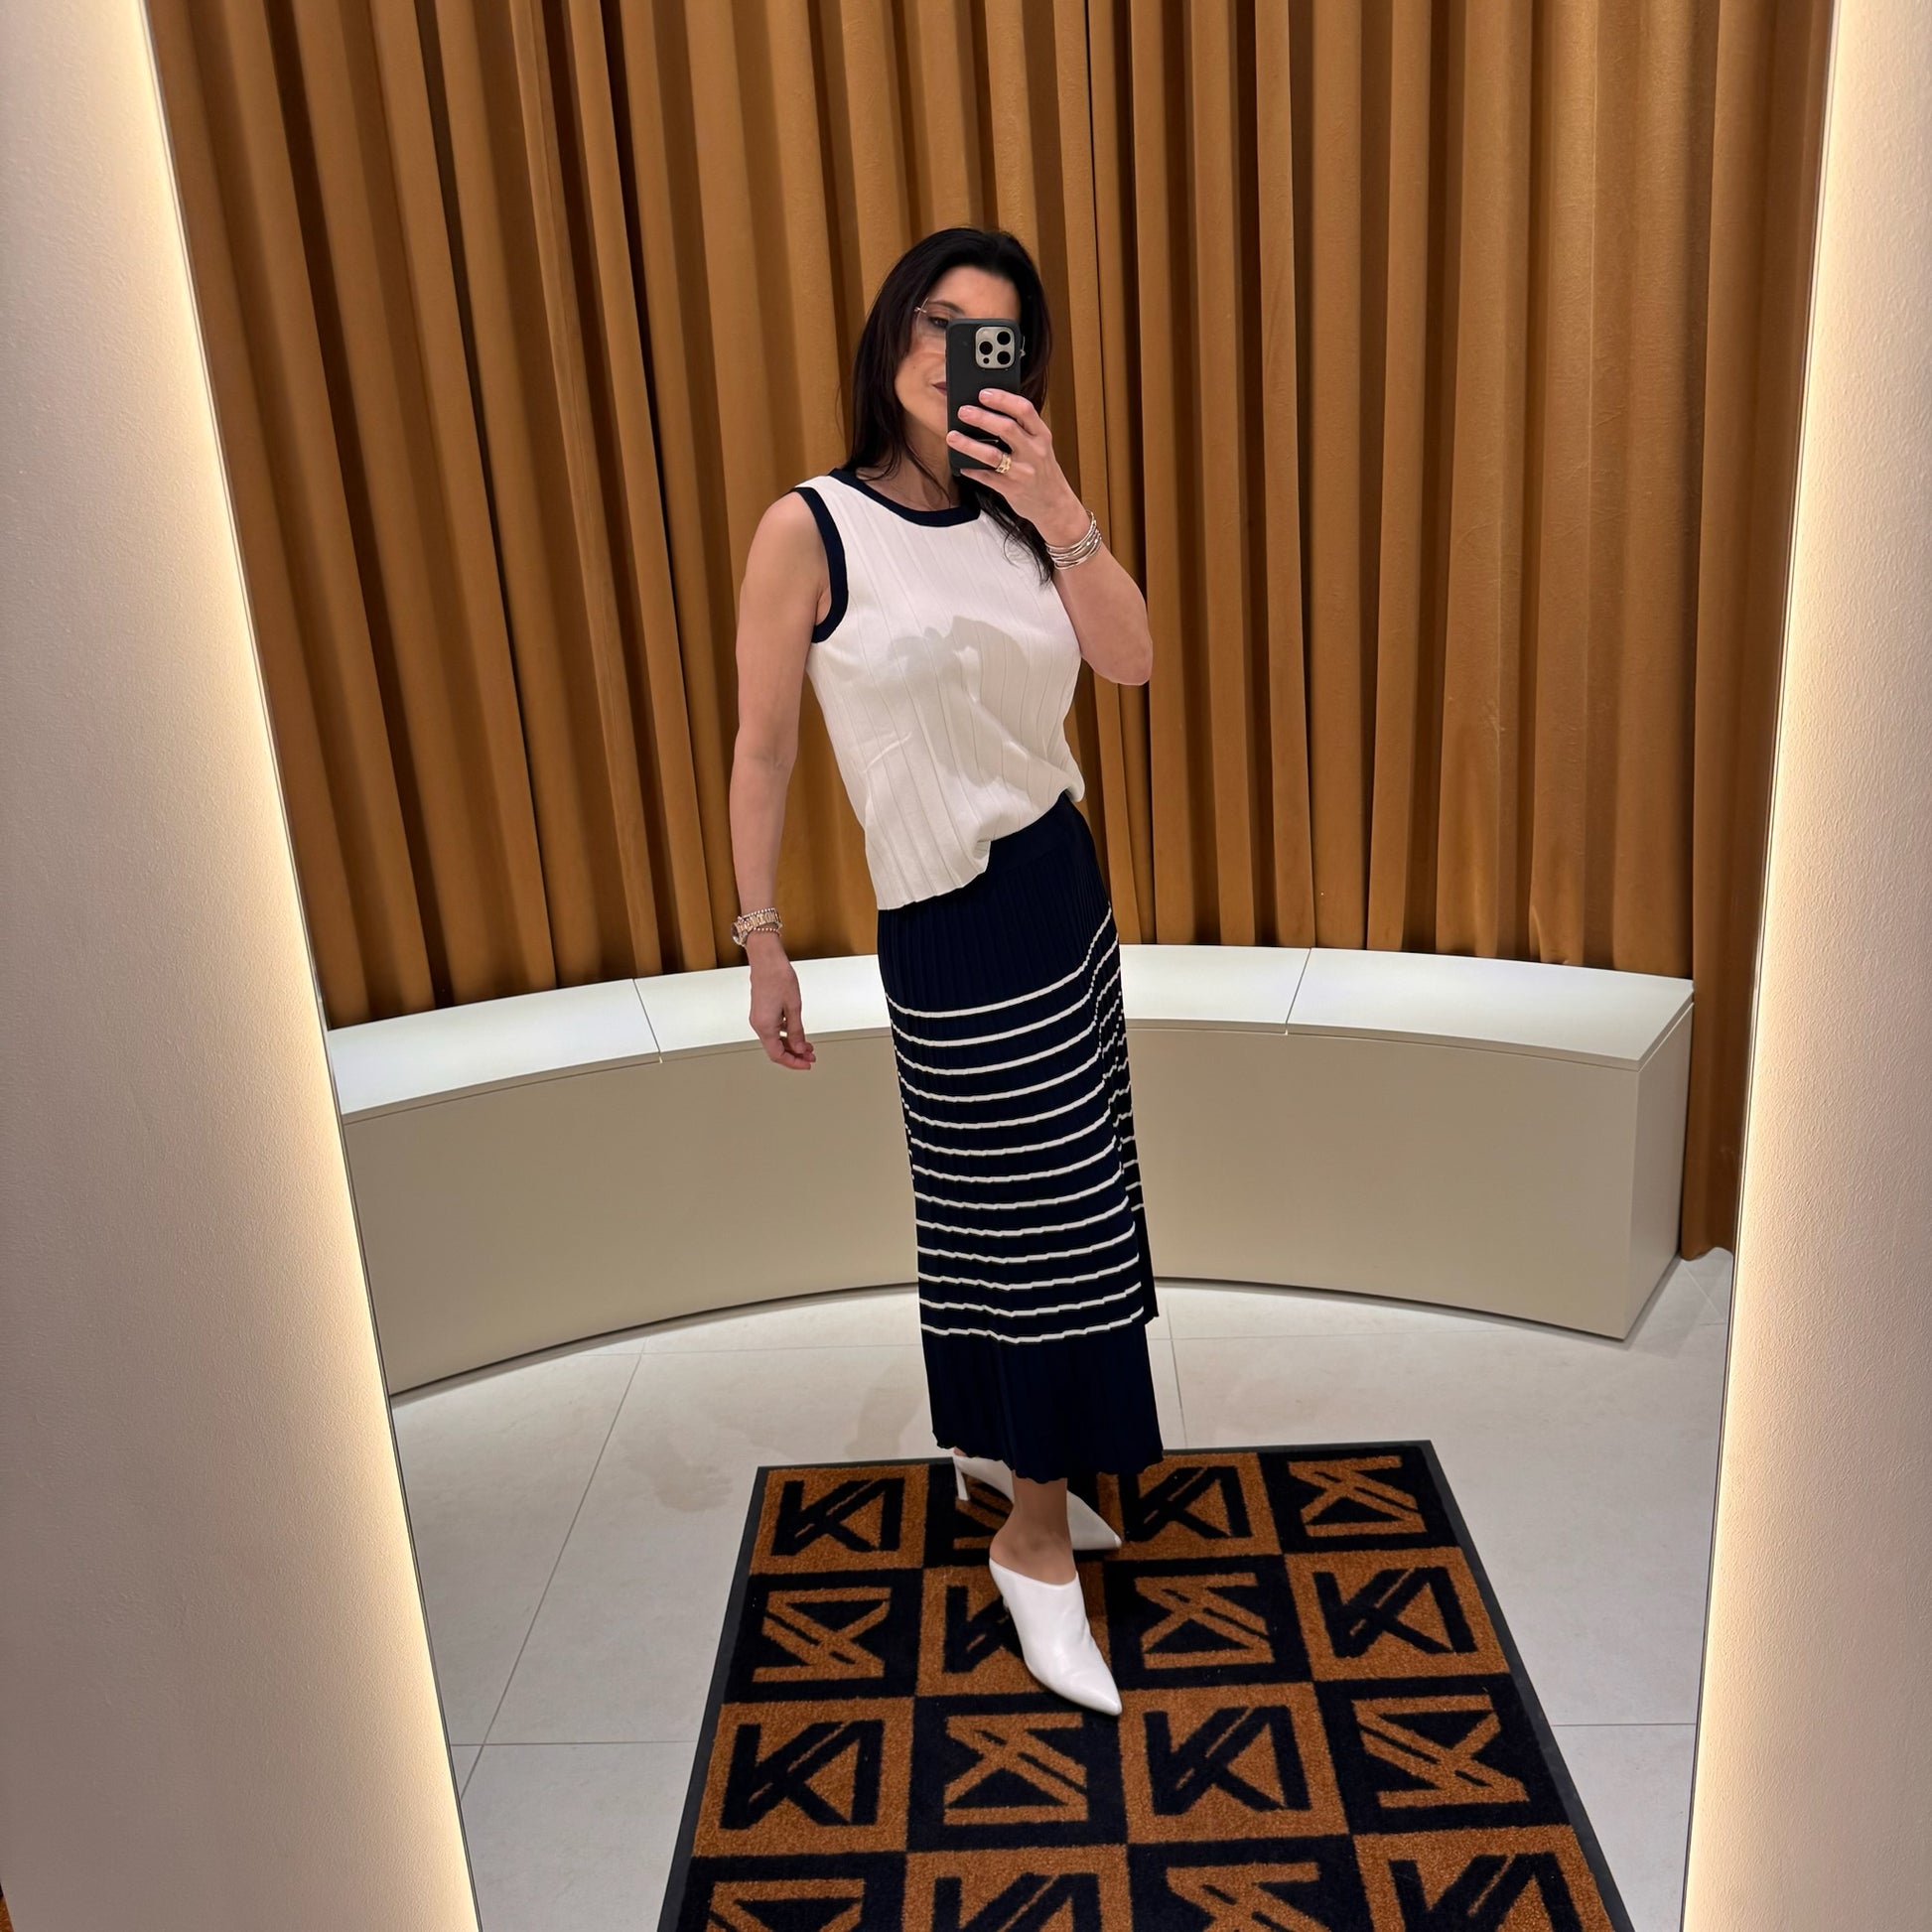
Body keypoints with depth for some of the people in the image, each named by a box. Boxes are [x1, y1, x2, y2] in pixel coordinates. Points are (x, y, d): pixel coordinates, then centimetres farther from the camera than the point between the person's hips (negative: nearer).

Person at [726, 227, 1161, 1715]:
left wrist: (1058, 505, -19)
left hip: (1064, 887, 6)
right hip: (953, 924, -6)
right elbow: (763, 748, -7)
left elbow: (1132, 660, -7)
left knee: (1038, 1204, 16)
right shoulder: (811, 529, -10)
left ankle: (995, 1441, 40)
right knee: (1036, 1219, 0)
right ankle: (1038, 1544, 20)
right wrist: (762, 944, -6)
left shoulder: (1016, 514, 6)